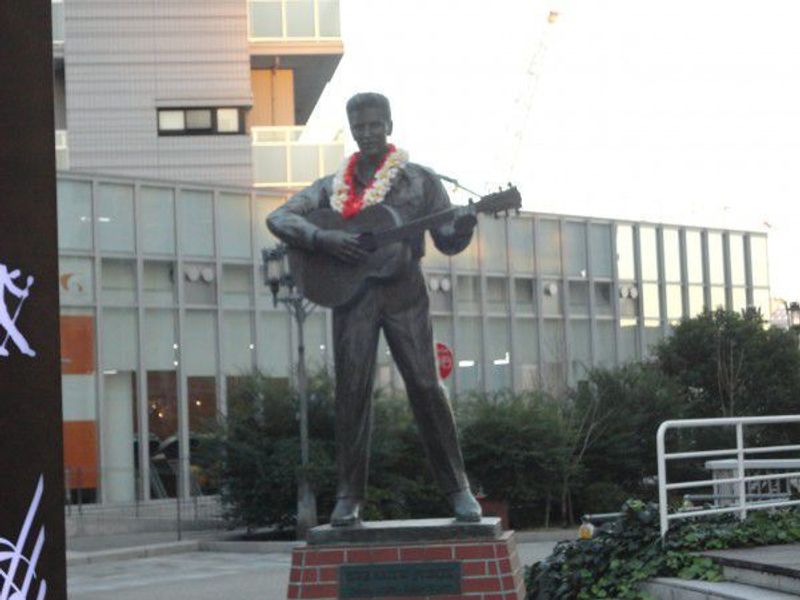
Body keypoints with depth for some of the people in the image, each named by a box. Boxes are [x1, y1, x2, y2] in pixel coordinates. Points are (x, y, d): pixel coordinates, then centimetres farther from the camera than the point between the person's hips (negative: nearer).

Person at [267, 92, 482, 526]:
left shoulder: (420, 180, 10)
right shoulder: (333, 187, 13)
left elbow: (448, 242, 8)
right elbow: (279, 218, 3)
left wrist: (463, 225, -16)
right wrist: (324, 239, -13)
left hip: (403, 289, -1)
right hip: (350, 290, 1)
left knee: (425, 386, -6)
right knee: (351, 390, -3)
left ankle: (458, 489, 2)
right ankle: (349, 496, 2)